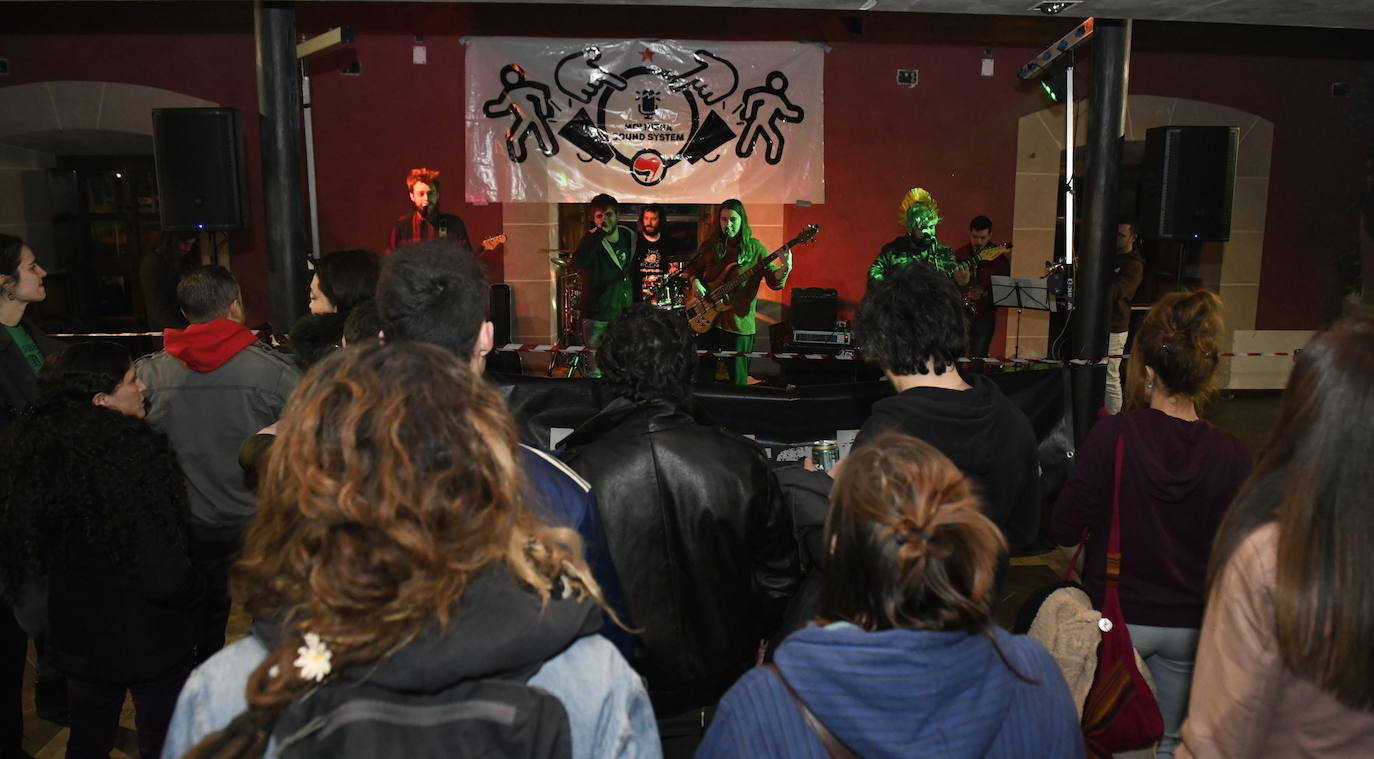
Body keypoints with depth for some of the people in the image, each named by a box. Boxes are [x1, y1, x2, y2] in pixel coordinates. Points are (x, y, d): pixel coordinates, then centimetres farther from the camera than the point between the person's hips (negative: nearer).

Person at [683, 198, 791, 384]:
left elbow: (775, 282, -8)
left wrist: (784, 269, -28)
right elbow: (692, 268, 19)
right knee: (703, 374, 12)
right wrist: (695, 282, -2)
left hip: (739, 322, -3)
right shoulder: (709, 245, 6)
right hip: (707, 319, 3)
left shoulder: (755, 249, -3)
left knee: (738, 379, 3)